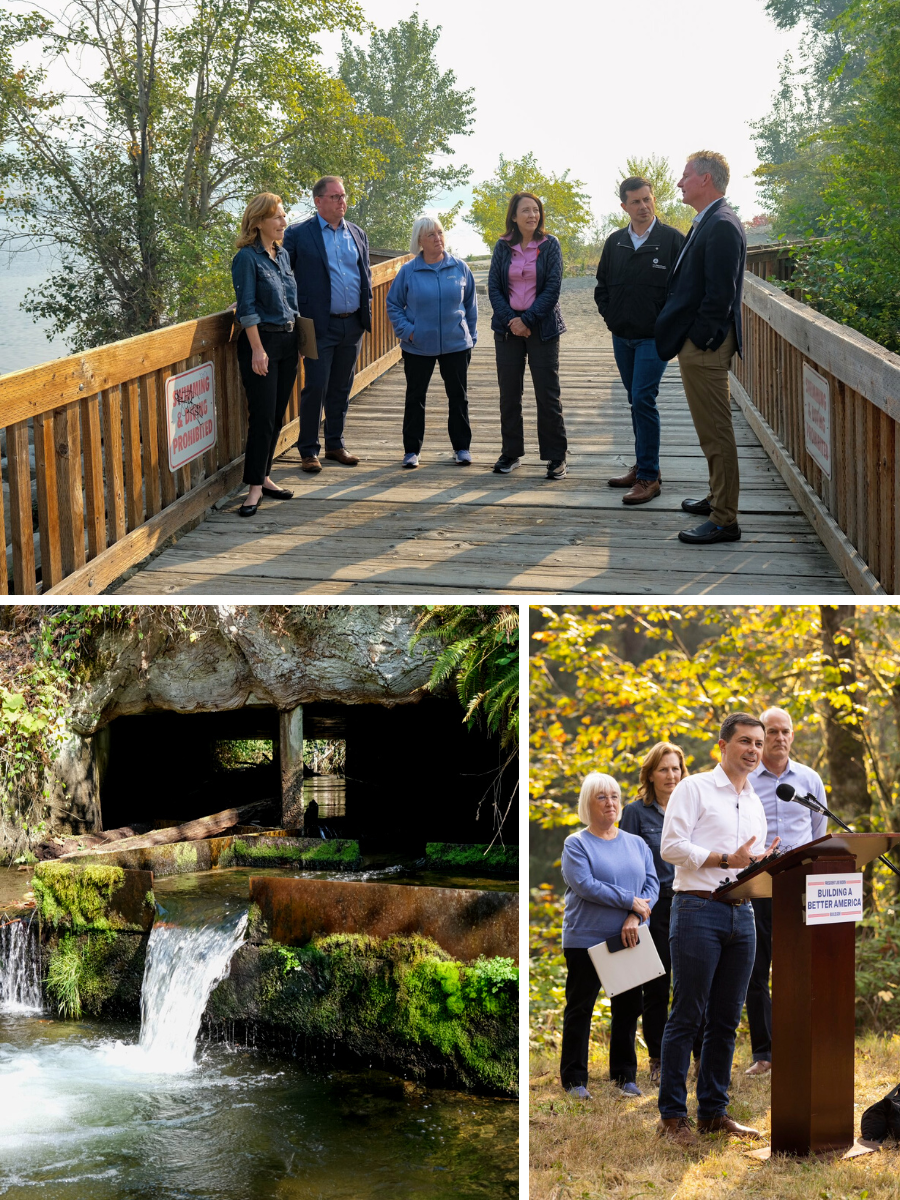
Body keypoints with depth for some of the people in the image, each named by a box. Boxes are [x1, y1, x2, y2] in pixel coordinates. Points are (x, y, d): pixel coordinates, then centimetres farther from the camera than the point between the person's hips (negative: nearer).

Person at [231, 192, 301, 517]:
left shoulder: (282, 254, 12)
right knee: (263, 417, -7)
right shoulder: (247, 258, -10)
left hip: (288, 340, 7)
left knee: (277, 416, 10)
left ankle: (264, 477, 19)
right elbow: (247, 308, -13)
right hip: (262, 339, -7)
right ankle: (255, 487, -2)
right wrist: (257, 349, -17)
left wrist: (299, 341, 16)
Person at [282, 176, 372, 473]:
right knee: (315, 388, -4)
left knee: (341, 389, 12)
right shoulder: (298, 234, -4)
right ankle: (308, 451, 5)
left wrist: (366, 305, 10)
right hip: (320, 325, -5)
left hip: (353, 325, 5)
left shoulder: (357, 234, 12)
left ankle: (335, 445, 22)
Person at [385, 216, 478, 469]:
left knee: (458, 396, 8)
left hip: (456, 344, 1)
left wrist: (471, 335, 8)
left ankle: (462, 447, 20)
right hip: (418, 347, -1)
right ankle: (411, 450, 16)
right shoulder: (408, 271, -3)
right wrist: (407, 331, -7)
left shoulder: (459, 268, 1)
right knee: (415, 398, 6)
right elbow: (393, 305, 4)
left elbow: (470, 304, 10)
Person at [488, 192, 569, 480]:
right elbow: (493, 286, 2)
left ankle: (556, 457, 3)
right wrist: (510, 321, -10)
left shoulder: (550, 245, -1)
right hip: (508, 327, 2)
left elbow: (553, 287, -7)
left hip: (542, 327, -2)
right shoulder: (503, 247, 5)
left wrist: (527, 319, -13)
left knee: (548, 394, -3)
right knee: (509, 393, 6)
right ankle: (511, 453, 17)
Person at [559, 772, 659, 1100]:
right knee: (580, 1009, 3)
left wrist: (635, 918, -16)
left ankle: (625, 1075, 20)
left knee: (628, 1008, 8)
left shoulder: (636, 844, 10)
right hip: (586, 940, -4)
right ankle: (574, 1079, 10)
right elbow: (585, 885, -16)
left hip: (628, 939, 4)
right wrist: (630, 901, -16)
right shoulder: (576, 844, -3)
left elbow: (652, 884, 1)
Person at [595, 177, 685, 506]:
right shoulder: (615, 242, 9)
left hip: (654, 337, -6)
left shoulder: (672, 239, -6)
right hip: (622, 337, 6)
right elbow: (602, 285, 19)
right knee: (637, 402, 13)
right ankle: (643, 466, 23)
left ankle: (649, 477, -11)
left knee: (643, 400, -14)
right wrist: (610, 315, 6)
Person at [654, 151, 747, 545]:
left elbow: (720, 293, -21)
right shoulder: (708, 223, 16)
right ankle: (717, 498, 31)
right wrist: (689, 338, 15)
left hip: (704, 348, -11)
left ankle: (724, 521, -3)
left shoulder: (721, 225, -16)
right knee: (712, 429, 20)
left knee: (716, 433, -6)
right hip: (697, 343, 11)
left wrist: (699, 339, -19)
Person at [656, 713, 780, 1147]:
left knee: (725, 1020, 8)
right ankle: (672, 1115, -1)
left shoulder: (756, 805, 21)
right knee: (686, 1016, -5)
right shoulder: (694, 789, 0)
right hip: (698, 910, -7)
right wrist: (727, 859, -17)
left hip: (741, 914, 7)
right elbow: (671, 846, -10)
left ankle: (713, 1111, 15)